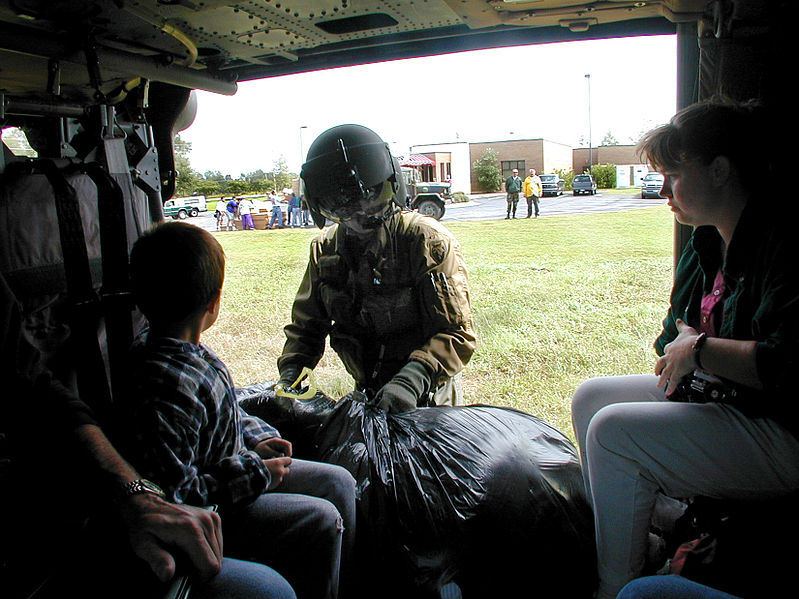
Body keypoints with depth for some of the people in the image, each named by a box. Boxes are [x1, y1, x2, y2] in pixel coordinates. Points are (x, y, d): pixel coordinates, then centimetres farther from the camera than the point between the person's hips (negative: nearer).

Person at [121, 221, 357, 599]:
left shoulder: (184, 351, -2)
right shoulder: (161, 389, -34)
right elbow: (175, 495, -30)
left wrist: (256, 439, 2)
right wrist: (255, 474, -22)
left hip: (240, 464, 10)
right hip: (212, 511, -9)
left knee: (338, 481, 10)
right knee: (322, 519, -14)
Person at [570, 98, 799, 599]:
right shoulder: (708, 240, 8)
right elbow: (681, 333, 18)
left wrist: (697, 349, -18)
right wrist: (681, 341, -5)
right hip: (711, 391, 10)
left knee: (614, 430, -22)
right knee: (590, 397, 7)